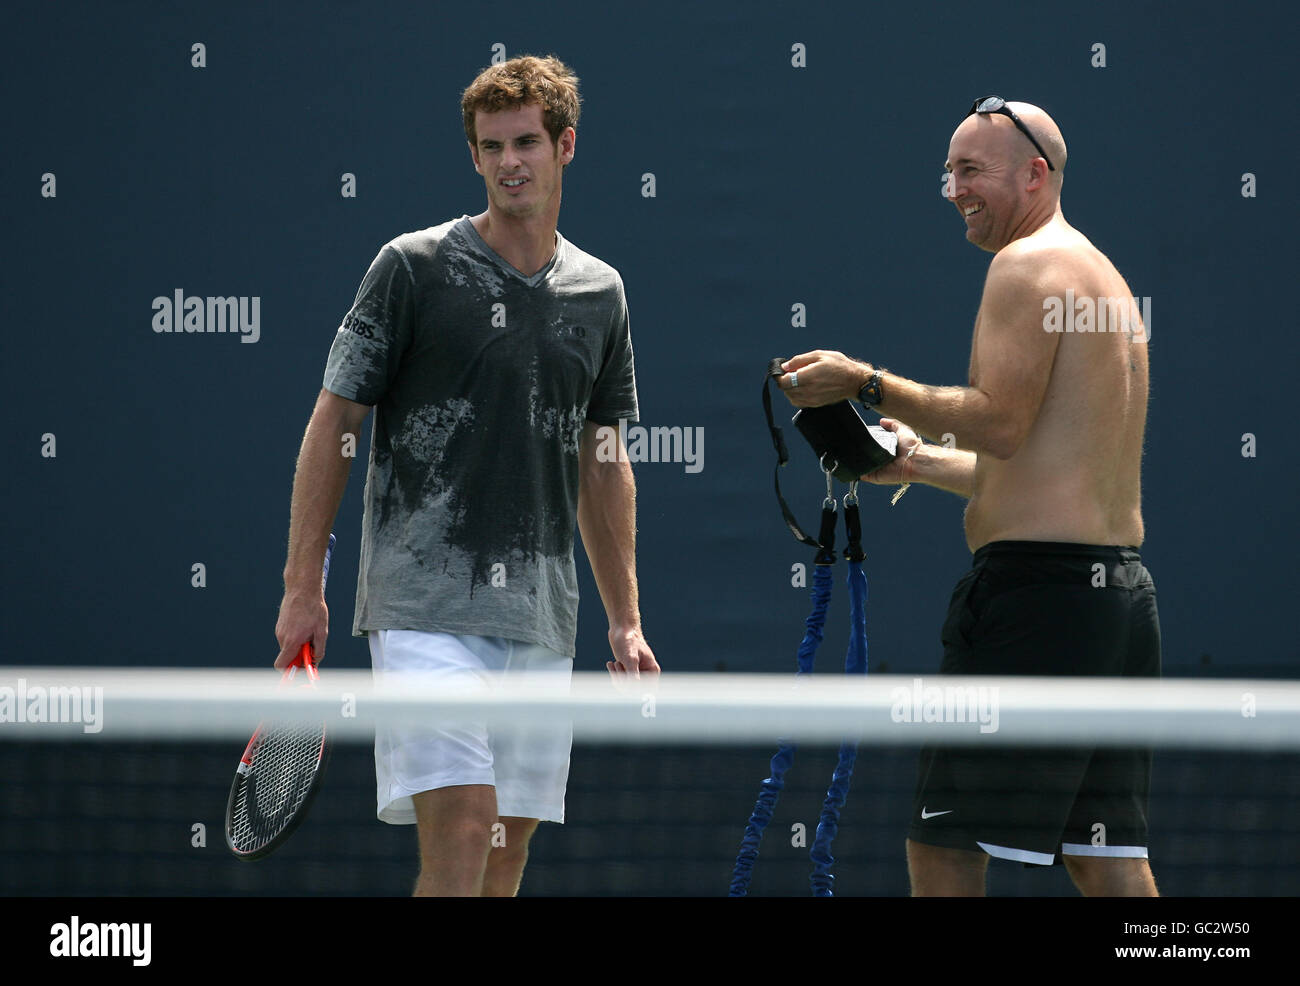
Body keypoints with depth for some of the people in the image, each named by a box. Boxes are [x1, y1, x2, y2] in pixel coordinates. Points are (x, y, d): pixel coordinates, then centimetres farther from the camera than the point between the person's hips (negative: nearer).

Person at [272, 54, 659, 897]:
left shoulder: (600, 292, 13)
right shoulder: (414, 267, -1)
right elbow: (334, 422, 0)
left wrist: (626, 622, 17)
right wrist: (303, 587, -5)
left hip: (541, 618, 5)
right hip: (425, 600, -5)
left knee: (507, 849, 6)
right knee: (461, 827, -17)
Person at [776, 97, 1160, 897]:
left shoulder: (1030, 262, -7)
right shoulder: (1105, 276, 22)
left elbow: (1000, 420, -19)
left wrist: (868, 383, -10)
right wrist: (922, 462, 26)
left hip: (1040, 583, -10)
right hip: (1123, 584, 10)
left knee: (944, 849, -8)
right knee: (1108, 858, 9)